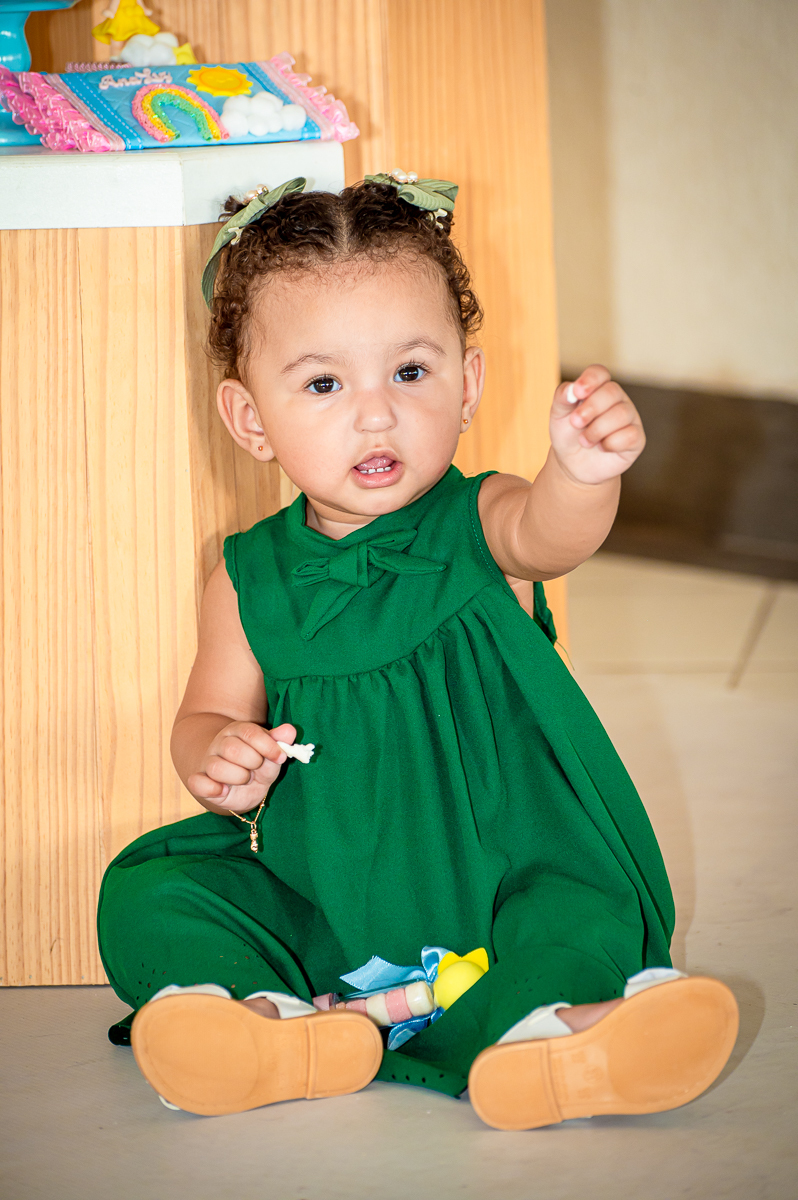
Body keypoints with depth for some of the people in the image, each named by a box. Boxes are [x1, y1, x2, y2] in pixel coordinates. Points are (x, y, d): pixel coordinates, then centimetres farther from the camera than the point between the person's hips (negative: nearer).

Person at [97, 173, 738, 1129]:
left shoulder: (477, 528, -8)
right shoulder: (251, 577, -2)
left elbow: (550, 533, -31)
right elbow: (208, 717, 6)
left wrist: (583, 472, -55)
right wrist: (217, 761, -19)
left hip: (499, 878, -2)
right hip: (311, 897, 2)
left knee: (590, 905, -27)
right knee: (146, 890, -12)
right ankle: (269, 1021, -30)